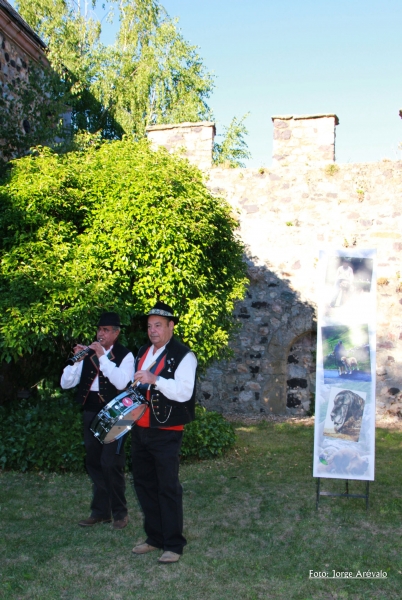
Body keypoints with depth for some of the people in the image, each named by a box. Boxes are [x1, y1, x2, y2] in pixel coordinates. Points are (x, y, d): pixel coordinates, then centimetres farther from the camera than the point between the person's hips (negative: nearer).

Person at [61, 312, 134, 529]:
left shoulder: (125, 355, -4)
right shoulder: (88, 353, 8)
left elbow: (121, 383, -22)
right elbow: (65, 384, 2)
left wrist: (103, 356, -23)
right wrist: (76, 360, -13)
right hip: (91, 413, 5)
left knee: (110, 463, -8)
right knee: (94, 463, 11)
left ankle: (119, 512, 8)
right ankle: (100, 511, 24)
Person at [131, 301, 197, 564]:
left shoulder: (183, 355, -10)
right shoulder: (143, 353, 14)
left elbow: (184, 392, -22)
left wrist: (155, 380, -32)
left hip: (166, 432, -8)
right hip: (140, 429, 8)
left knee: (168, 487, -2)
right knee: (144, 483, 14)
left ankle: (173, 544, 11)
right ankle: (154, 537, 29)